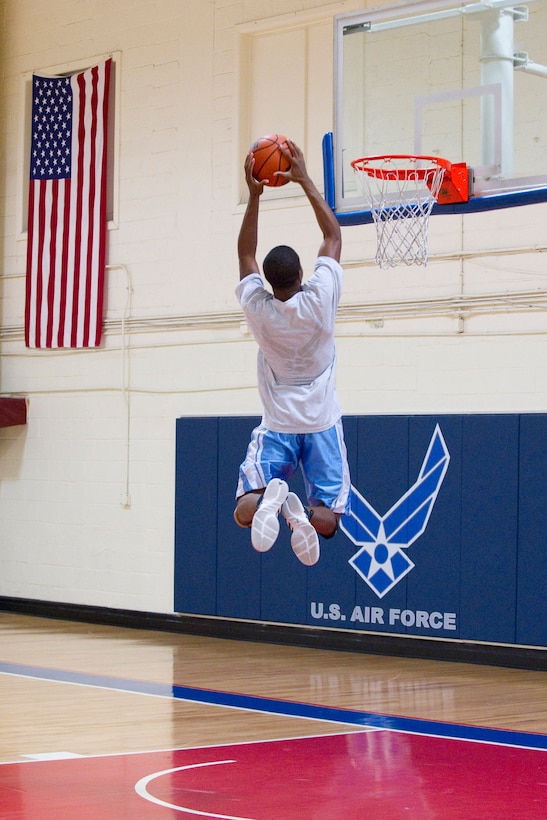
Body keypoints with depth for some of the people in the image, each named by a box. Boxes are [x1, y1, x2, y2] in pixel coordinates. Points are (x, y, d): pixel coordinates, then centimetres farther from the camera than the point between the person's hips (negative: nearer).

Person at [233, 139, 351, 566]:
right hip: (322, 423, 0)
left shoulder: (257, 308, -11)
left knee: (245, 512, -4)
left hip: (277, 426, 0)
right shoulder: (319, 300, -14)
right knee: (326, 521, -4)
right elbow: (333, 235, -1)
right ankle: (306, 511, -39)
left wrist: (254, 195, 5)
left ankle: (270, 495, -38)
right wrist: (305, 180, 1)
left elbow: (245, 254, 7)